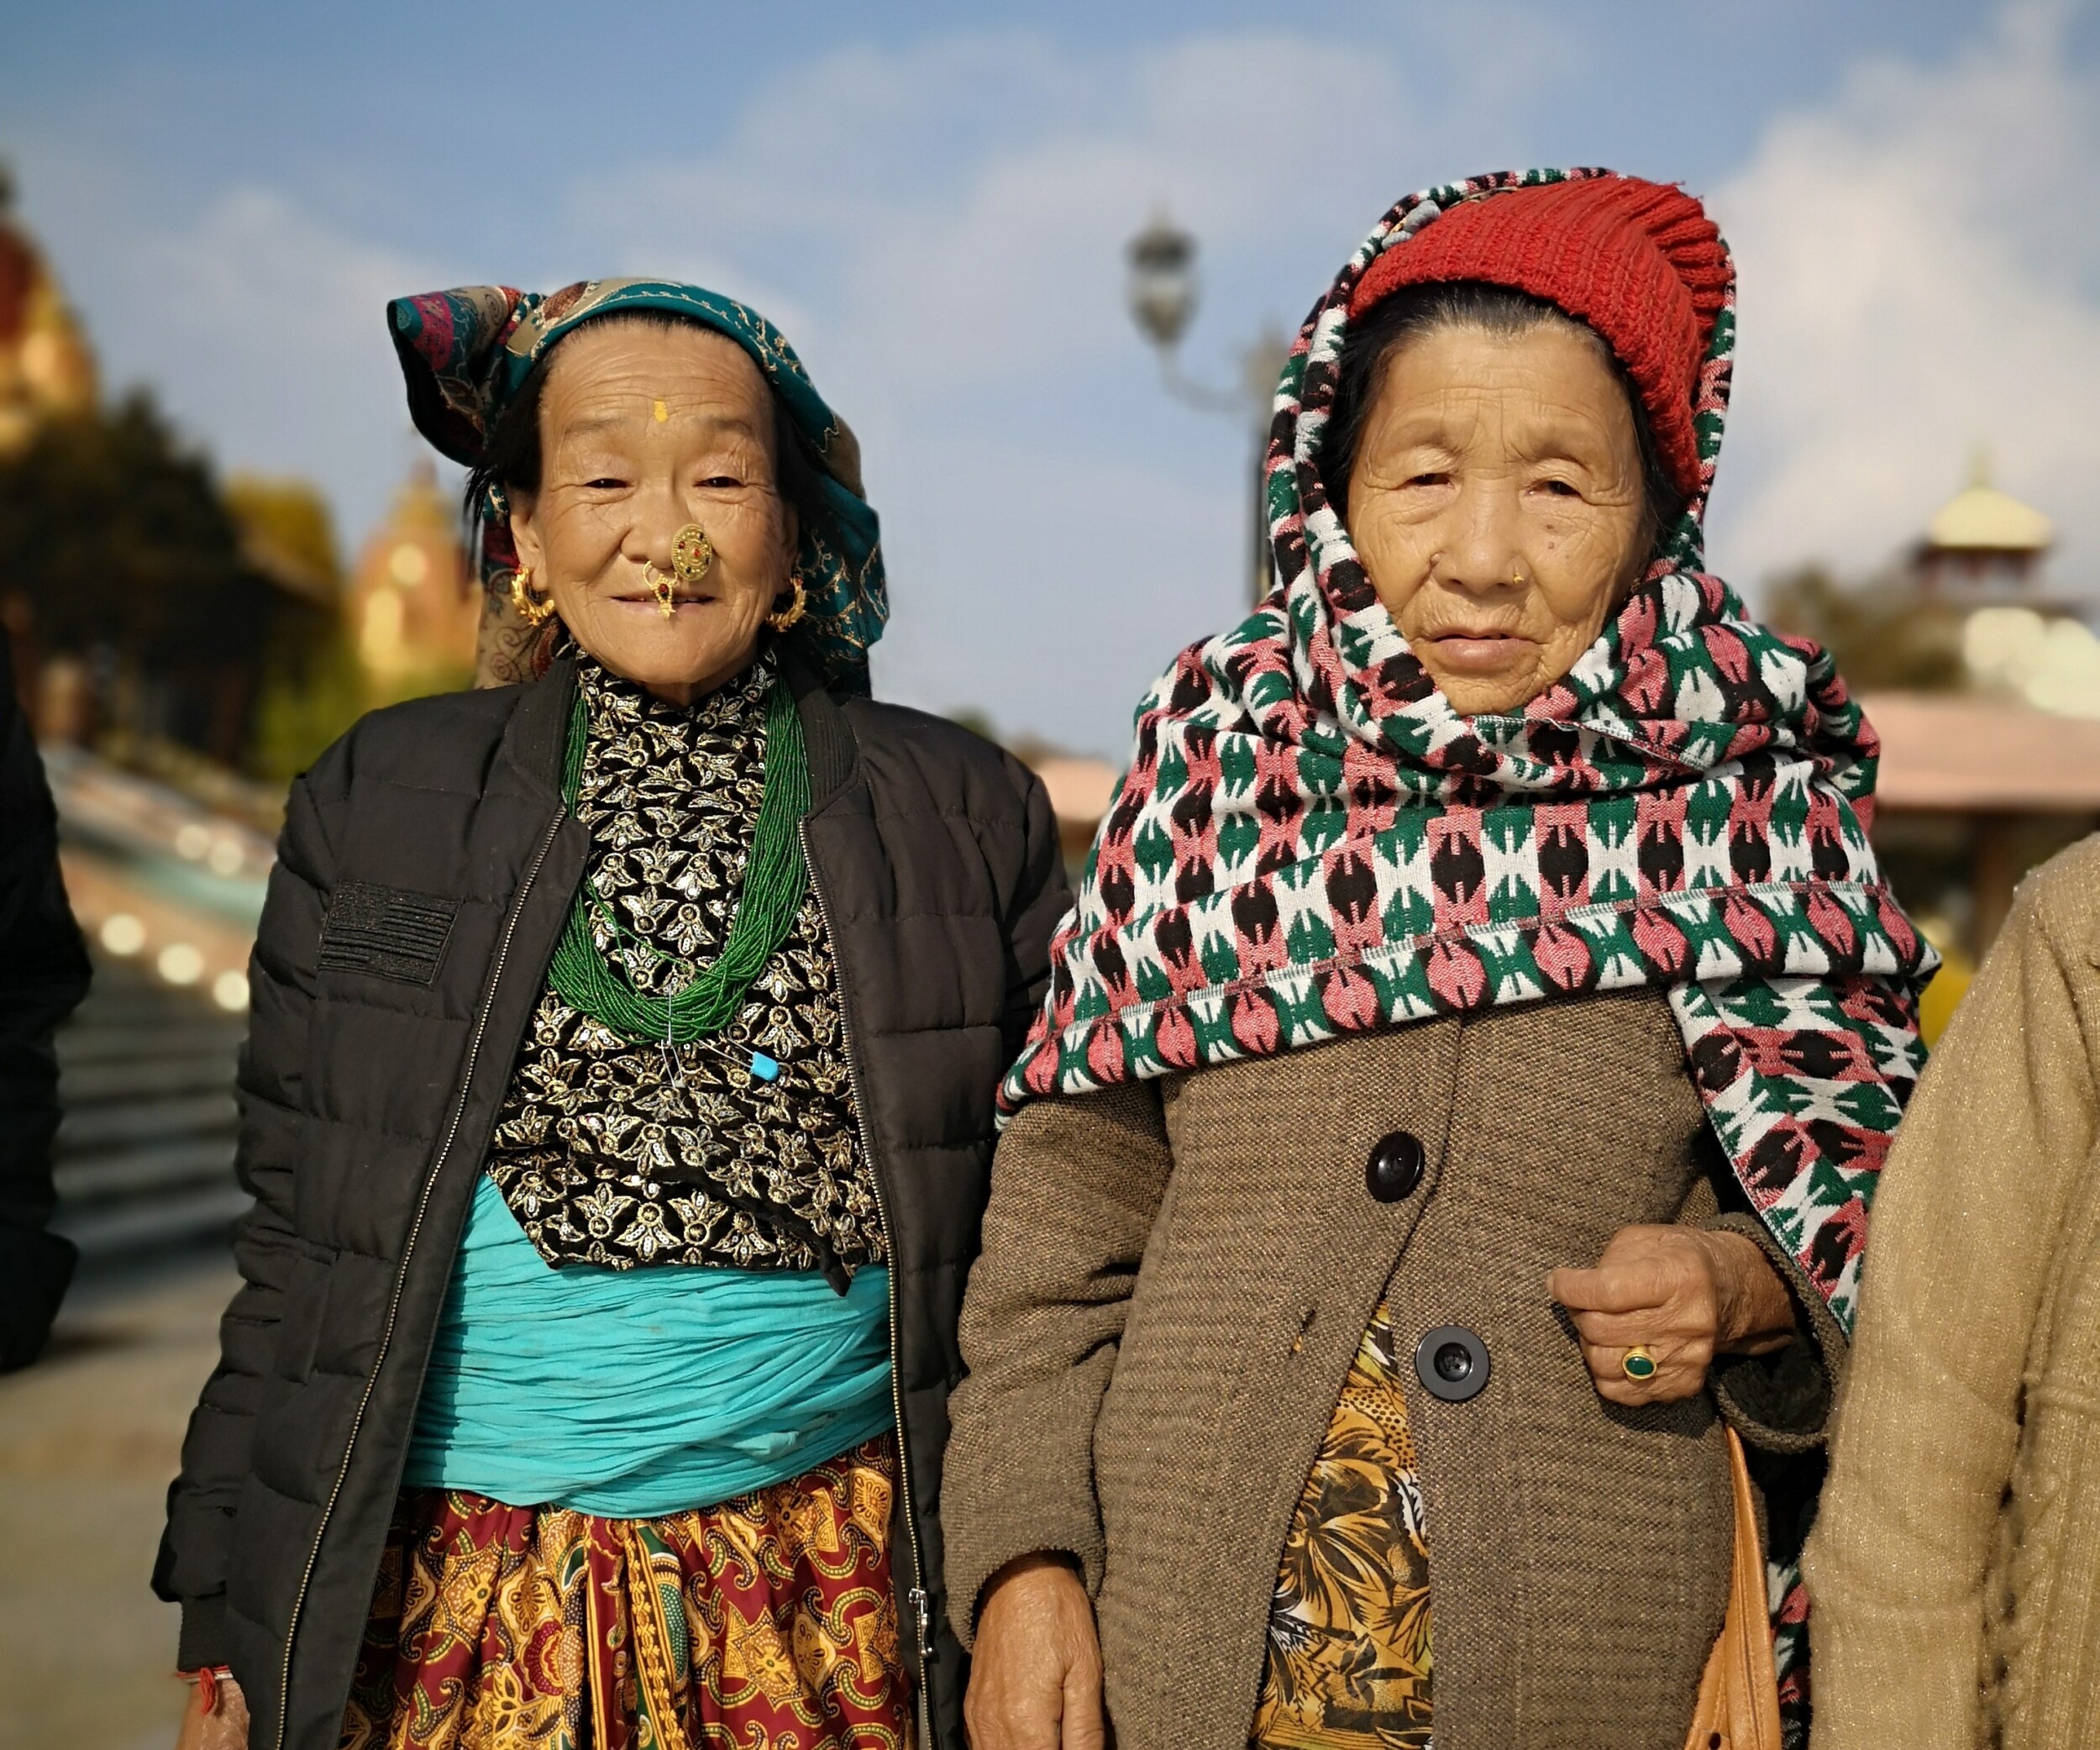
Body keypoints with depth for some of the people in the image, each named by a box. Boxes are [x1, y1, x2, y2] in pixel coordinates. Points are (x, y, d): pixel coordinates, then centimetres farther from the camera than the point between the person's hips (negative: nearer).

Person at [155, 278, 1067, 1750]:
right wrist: (229, 1632, 4)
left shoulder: (966, 819, 2)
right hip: (437, 1622, 1)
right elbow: (292, 1252, 5)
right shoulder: (381, 803, 3)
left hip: (824, 1614, 0)